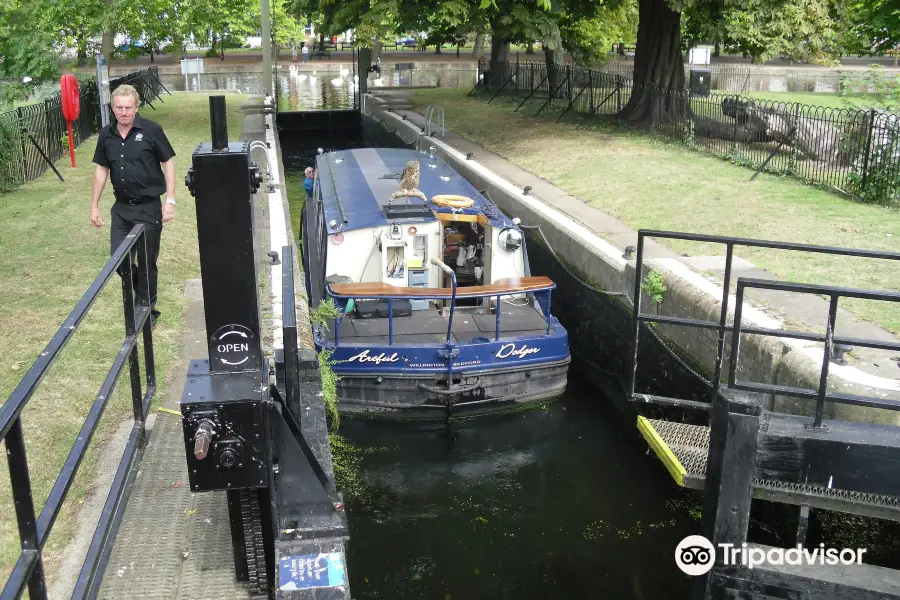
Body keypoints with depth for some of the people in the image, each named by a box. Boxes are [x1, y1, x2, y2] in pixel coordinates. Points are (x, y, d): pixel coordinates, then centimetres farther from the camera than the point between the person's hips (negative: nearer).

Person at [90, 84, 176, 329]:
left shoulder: (151, 130, -11)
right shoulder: (106, 135, 3)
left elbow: (167, 163, -6)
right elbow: (101, 169, 12)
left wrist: (170, 200, -11)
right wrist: (94, 205, 11)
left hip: (148, 208, -4)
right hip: (121, 208, 5)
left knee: (146, 263, 4)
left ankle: (148, 311, 22)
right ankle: (141, 295, 33)